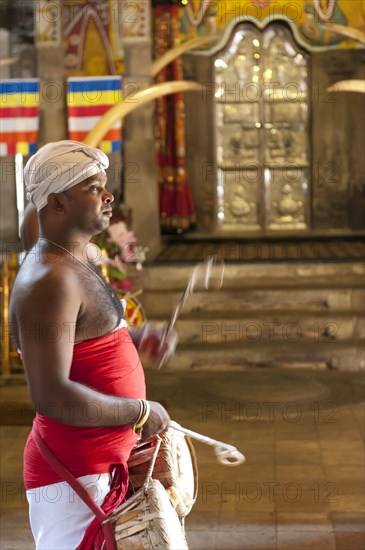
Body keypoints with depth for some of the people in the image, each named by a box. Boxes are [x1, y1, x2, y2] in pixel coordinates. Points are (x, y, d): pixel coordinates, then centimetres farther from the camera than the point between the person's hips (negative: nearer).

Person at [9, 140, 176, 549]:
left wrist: (136, 338, 10)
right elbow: (51, 396, -30)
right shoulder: (49, 279, -22)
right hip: (75, 478, -10)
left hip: (103, 466, 10)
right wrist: (141, 412, -19)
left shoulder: (75, 263, 10)